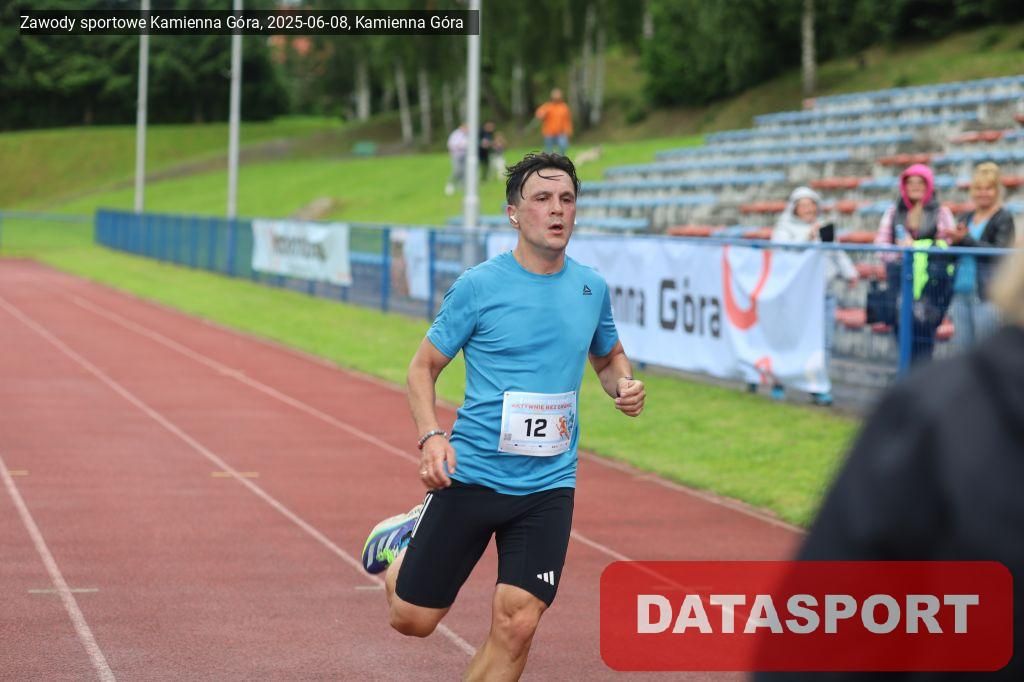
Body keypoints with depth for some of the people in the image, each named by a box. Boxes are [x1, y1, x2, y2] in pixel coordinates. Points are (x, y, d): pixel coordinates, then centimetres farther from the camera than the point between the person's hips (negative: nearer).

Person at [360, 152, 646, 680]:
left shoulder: (592, 288, 5)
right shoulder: (478, 286, -7)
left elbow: (609, 356, 24)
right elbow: (423, 367, 0)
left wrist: (624, 384, 0)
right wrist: (431, 436, -17)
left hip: (549, 487, 3)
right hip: (473, 475, -2)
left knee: (515, 625, -10)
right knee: (412, 619, 5)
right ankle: (405, 539, 38)